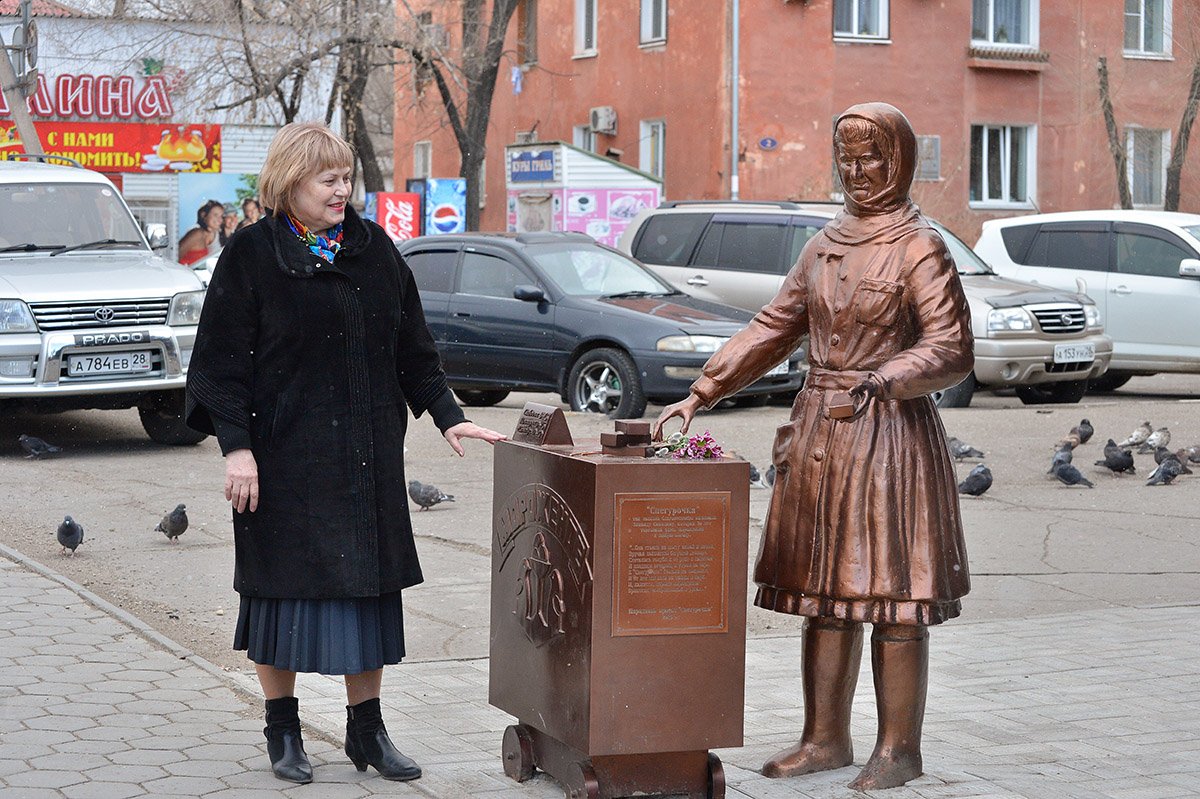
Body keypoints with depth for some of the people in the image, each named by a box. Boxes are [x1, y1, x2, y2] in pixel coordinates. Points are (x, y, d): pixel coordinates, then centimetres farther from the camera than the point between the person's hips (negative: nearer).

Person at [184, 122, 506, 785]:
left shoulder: (373, 247, 8)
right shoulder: (251, 254, -4)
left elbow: (412, 347, 13)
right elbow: (225, 360, -6)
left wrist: (447, 416, 5)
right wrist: (236, 447, -13)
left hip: (367, 453, 4)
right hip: (285, 451, -4)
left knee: (368, 584, 6)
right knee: (285, 583, 2)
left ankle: (366, 729, 18)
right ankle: (283, 731, 17)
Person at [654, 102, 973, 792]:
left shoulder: (920, 248, -6)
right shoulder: (825, 246, 14)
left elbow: (952, 349, -14)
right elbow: (773, 329, 15)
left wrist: (884, 379, -31)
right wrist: (700, 395, 8)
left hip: (888, 431, -6)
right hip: (818, 429, 7)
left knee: (890, 589, -2)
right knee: (823, 586, 9)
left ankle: (900, 748, 7)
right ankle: (826, 739, 18)